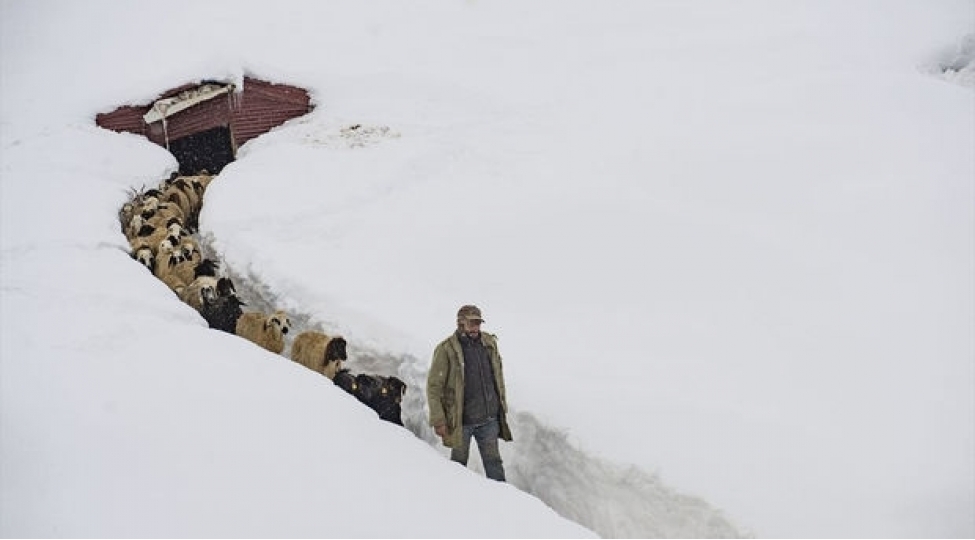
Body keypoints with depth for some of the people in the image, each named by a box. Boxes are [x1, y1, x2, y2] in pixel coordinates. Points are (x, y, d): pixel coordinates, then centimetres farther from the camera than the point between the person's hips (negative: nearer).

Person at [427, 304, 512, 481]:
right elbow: (434, 386, -10)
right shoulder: (446, 350, -11)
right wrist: (438, 420, -13)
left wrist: (502, 405, 17)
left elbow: (498, 376, 16)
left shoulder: (489, 343, 4)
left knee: (494, 462, 7)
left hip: (489, 418, 4)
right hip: (462, 419, -4)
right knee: (459, 462, 11)